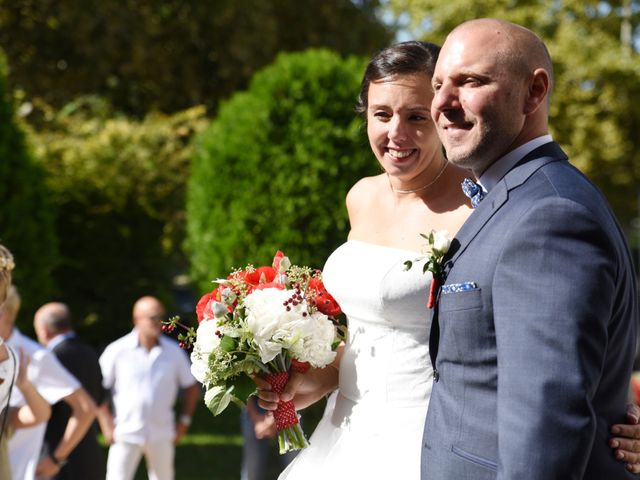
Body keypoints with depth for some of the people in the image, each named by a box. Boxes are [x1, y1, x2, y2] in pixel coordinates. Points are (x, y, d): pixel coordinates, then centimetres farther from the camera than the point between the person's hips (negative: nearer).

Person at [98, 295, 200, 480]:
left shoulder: (174, 351, 3)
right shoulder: (117, 351, -6)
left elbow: (191, 387, 14)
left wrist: (184, 421, 6)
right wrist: (107, 425, -5)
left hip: (162, 436, 3)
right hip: (126, 435, -3)